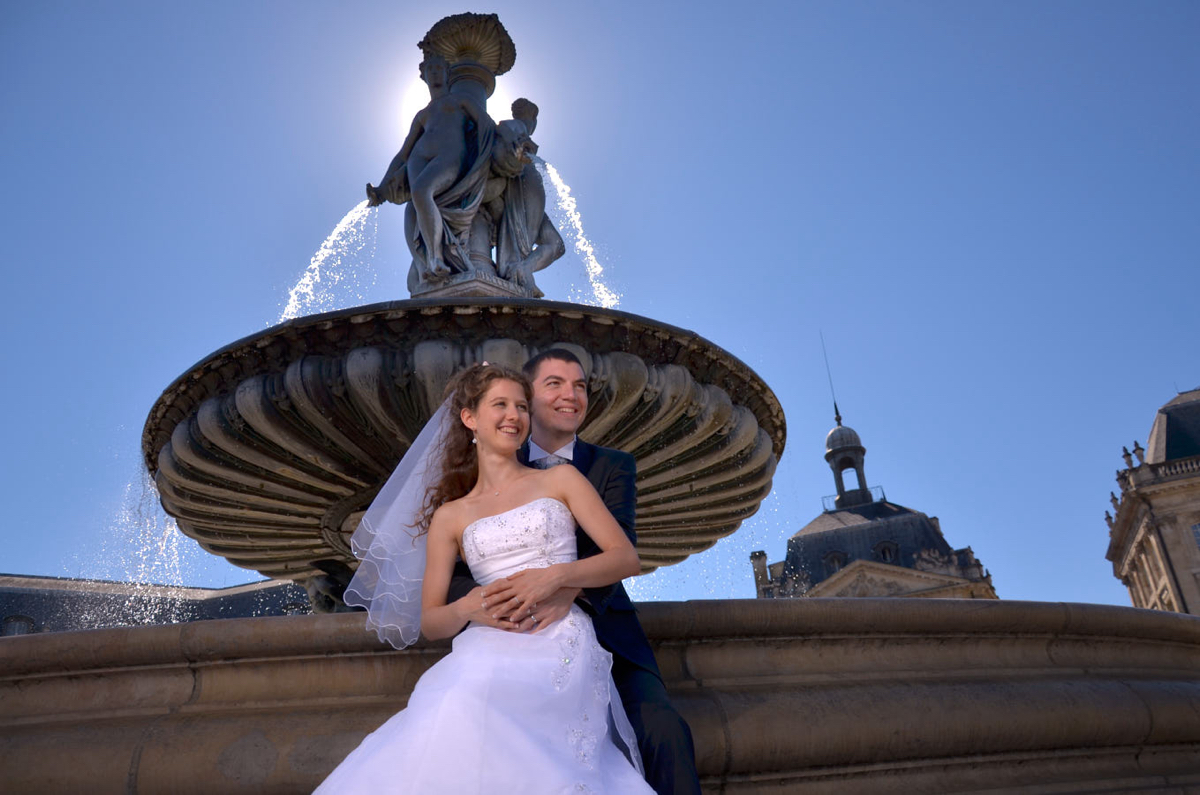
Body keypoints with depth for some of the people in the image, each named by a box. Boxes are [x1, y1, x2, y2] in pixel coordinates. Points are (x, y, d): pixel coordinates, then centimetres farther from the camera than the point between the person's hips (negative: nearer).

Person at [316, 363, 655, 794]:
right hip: (489, 649, 2)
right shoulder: (450, 516, 17)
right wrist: (468, 608, -9)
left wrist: (555, 575, -11)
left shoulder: (560, 480, 14)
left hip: (560, 648, -2)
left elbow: (626, 558, 6)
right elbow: (429, 621, 14)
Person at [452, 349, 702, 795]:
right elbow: (457, 570, 0)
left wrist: (570, 587, -31)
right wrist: (485, 600, -24)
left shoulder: (613, 467, 9)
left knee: (664, 732, -24)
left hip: (602, 637, 0)